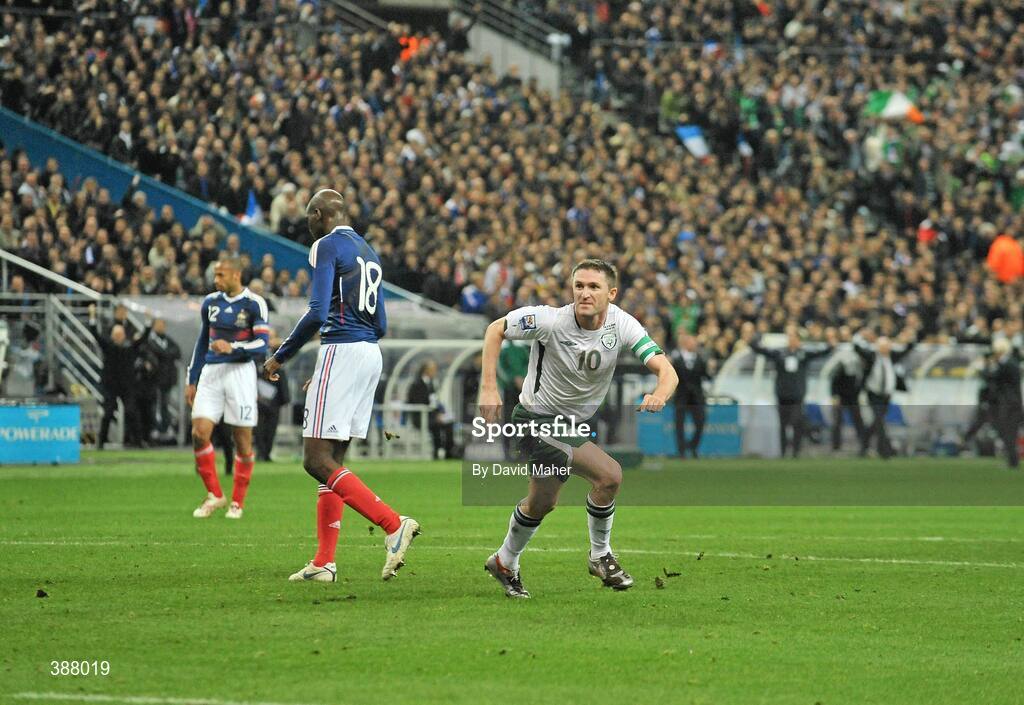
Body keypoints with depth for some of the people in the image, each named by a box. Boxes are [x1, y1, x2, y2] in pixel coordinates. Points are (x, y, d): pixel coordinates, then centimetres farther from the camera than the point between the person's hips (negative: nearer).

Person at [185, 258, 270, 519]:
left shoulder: (254, 304, -4)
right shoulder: (210, 302, 12)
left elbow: (262, 344, -11)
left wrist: (233, 348, -27)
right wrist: (192, 380, 19)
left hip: (240, 370, -4)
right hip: (211, 372, 4)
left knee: (242, 439, 1)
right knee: (199, 433, -9)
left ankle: (237, 502, 13)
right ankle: (214, 495, 5)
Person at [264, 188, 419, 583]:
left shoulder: (327, 246, -6)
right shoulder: (368, 253, 20)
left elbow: (317, 313, -17)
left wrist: (280, 356, -7)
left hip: (341, 350, -9)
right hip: (370, 354, 9)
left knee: (317, 460, -10)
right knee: (331, 459, 11)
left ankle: (393, 524, -20)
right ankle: (324, 563, 9)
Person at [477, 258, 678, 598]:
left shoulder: (621, 324, -14)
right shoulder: (551, 321, -24)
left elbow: (666, 370, -21)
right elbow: (496, 329, -11)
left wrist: (659, 394, -45)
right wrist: (489, 388, -19)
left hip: (574, 423, 6)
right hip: (536, 418, -5)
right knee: (609, 474, -15)